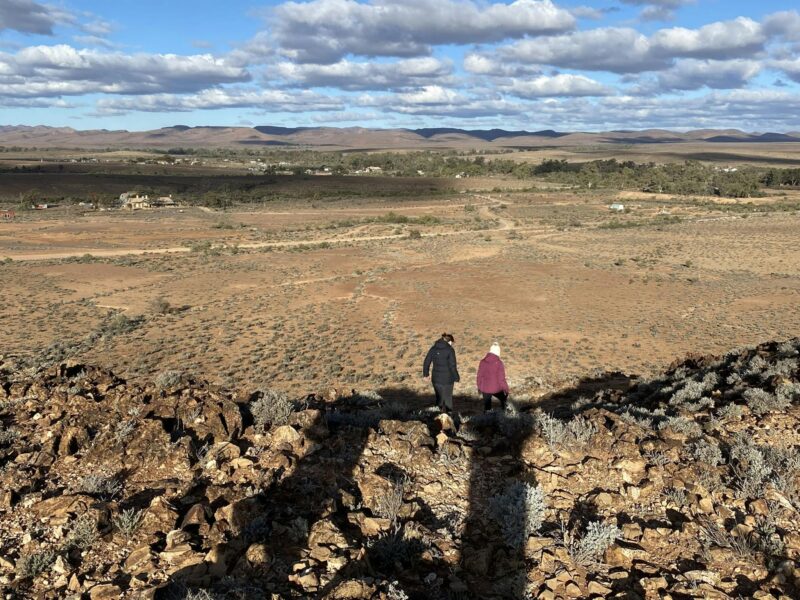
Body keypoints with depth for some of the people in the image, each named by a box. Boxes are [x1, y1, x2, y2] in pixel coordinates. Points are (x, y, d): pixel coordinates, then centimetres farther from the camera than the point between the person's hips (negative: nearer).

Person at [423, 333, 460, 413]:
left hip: (436, 379, 4)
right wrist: (456, 377, -4)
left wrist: (425, 374, 19)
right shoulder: (450, 350, -12)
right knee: (448, 399, 11)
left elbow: (426, 362, 5)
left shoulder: (433, 348, 2)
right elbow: (452, 366, -14)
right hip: (447, 379, -4)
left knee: (439, 399, 19)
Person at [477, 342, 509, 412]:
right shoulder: (499, 363, -15)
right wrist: (505, 388, -2)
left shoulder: (483, 362, -2)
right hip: (496, 388, -3)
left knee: (487, 406, 10)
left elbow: (479, 376, 4)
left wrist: (479, 387, 17)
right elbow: (501, 378, -14)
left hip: (485, 389, 3)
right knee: (503, 399, 24)